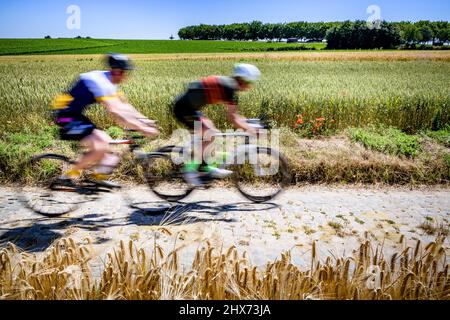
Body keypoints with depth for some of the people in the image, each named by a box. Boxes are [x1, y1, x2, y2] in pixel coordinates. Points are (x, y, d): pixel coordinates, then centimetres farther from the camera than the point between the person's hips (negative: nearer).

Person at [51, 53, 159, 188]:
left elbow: (123, 105, 8)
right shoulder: (100, 82, -24)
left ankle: (99, 177, 21)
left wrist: (145, 120, -2)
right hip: (66, 116, -10)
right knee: (100, 148, -20)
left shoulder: (107, 81, 6)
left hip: (75, 115, 10)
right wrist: (143, 129, -33)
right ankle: (68, 176, -3)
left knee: (106, 141, 11)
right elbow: (116, 113, -33)